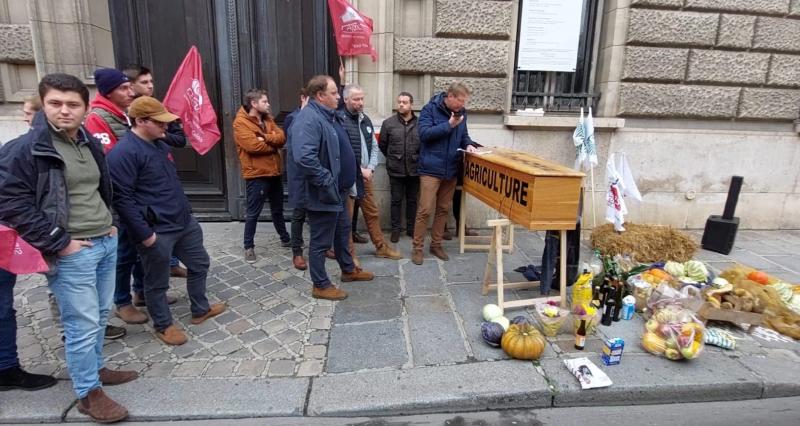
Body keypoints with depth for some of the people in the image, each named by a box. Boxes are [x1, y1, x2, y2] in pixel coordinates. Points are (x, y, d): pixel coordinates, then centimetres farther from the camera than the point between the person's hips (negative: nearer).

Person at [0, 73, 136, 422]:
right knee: (82, 323, 1)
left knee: (101, 314, 18)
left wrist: (110, 222, 13)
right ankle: (88, 393, 17)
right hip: (72, 253, -7)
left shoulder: (91, 144, 10)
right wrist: (59, 243, -15)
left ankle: (94, 368, 38)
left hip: (107, 242, 7)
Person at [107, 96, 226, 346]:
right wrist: (144, 233, -20)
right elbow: (122, 198, -21)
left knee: (199, 264, 19)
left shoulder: (159, 144, 11)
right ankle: (163, 326, 28)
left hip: (184, 221, 9)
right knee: (157, 283, 9)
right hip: (156, 231, -9)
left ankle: (200, 310, 37)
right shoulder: (123, 153, -18)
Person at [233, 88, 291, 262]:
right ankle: (248, 247, 14)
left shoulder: (267, 119, 13)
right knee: (253, 213, 2)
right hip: (256, 174, -7)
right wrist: (273, 144, -8)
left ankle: (285, 238, 33)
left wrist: (266, 138, -17)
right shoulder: (241, 122, -10)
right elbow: (254, 146, -22)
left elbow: (282, 137, 0)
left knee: (277, 209, 19)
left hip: (274, 172, 7)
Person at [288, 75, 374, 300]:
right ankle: (321, 286, 19)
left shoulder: (328, 115, 11)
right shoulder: (309, 119, -23)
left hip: (337, 190, 10)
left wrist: (341, 183, 17)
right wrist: (328, 182, -27)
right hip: (322, 194, -10)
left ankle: (348, 270, 41)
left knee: (342, 230, 23)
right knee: (321, 240, 4)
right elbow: (305, 158, -36)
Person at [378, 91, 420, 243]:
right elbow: (382, 145, 7)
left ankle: (411, 228, 25)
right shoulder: (388, 123, -3)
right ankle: (395, 229, 20)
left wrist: (419, 159, 8)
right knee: (396, 200, 8)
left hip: (414, 169, 1)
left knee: (412, 201, 13)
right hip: (395, 170, 0)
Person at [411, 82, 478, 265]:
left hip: (451, 169, 6)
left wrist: (468, 144, -2)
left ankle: (436, 244, 25)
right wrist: (449, 125, -22)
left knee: (444, 209, 12)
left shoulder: (461, 112, 9)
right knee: (425, 210, -5)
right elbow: (424, 133, -19)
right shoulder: (430, 109, -8)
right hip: (431, 169, -6)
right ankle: (417, 248, 7)